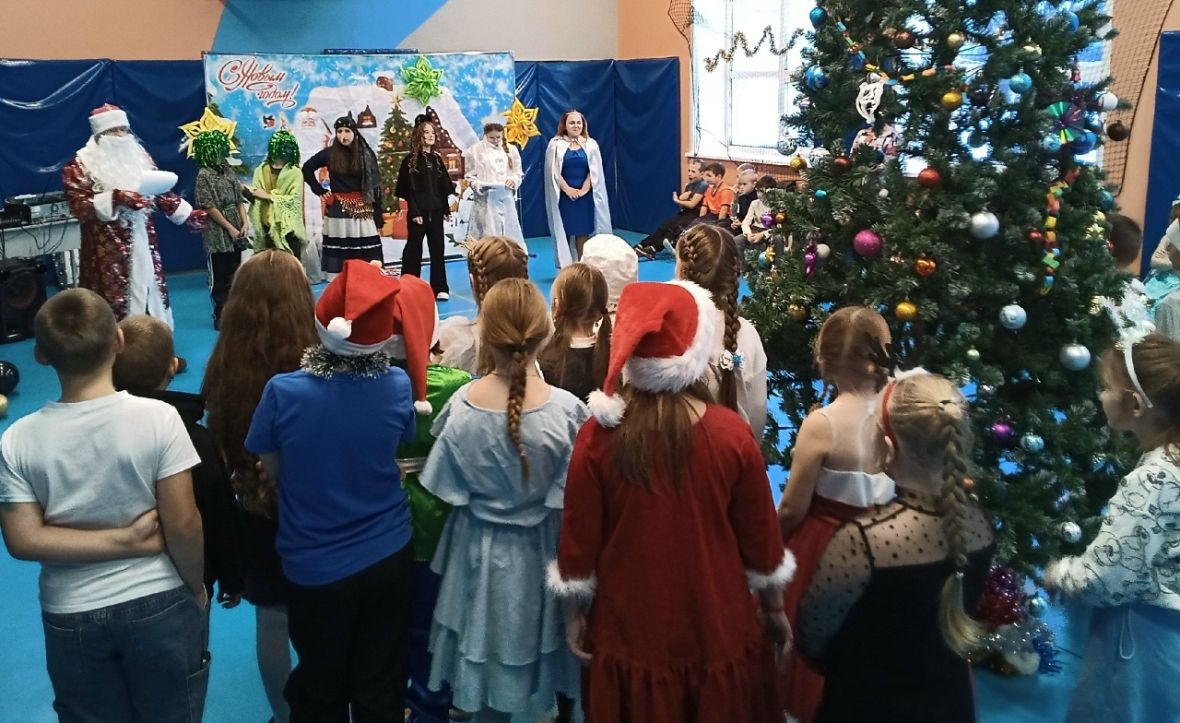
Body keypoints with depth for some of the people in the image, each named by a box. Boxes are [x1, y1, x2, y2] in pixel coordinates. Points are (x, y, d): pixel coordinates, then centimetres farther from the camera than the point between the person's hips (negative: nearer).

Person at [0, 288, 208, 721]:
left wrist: (123, 539, -10)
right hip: (160, 605, -1)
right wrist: (197, 588, -1)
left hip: (71, 618, 2)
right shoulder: (157, 417, -18)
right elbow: (182, 524, -16)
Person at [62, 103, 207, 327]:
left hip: (143, 245, 6)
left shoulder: (138, 157, 12)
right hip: (109, 251, -6)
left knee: (148, 295, 9)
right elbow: (79, 207, -13)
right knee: (114, 307, -7)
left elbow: (159, 193, 18)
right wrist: (115, 198, -23)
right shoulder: (81, 165, -5)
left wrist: (188, 215, 15)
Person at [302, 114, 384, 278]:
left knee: (365, 252, -3)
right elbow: (306, 169, 16)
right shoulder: (329, 153, 2)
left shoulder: (366, 154, 2)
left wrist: (378, 215, -4)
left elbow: (375, 186, 1)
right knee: (338, 250, 0)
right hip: (338, 210, 0)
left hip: (362, 210, 0)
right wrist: (320, 191, 7)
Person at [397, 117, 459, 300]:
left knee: (438, 248, 5)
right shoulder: (411, 160, -4)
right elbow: (407, 189, -8)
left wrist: (446, 209, 8)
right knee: (414, 249, 2)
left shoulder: (437, 158, 10)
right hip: (419, 211, -5)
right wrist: (414, 212, -15)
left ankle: (439, 288, 10)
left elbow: (444, 187, 12)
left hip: (436, 210, 5)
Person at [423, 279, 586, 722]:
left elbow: (448, 492, -7)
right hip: (539, 553, -1)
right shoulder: (565, 410, -24)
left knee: (486, 660, 22)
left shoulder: (461, 406, -18)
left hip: (479, 552, 2)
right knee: (540, 648, 22)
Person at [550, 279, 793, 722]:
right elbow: (760, 534, -5)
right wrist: (774, 609, 11)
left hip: (631, 628, 0)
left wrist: (574, 614, 7)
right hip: (716, 628, 0)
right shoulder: (732, 433, -15)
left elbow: (579, 537, -8)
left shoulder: (599, 436, -16)